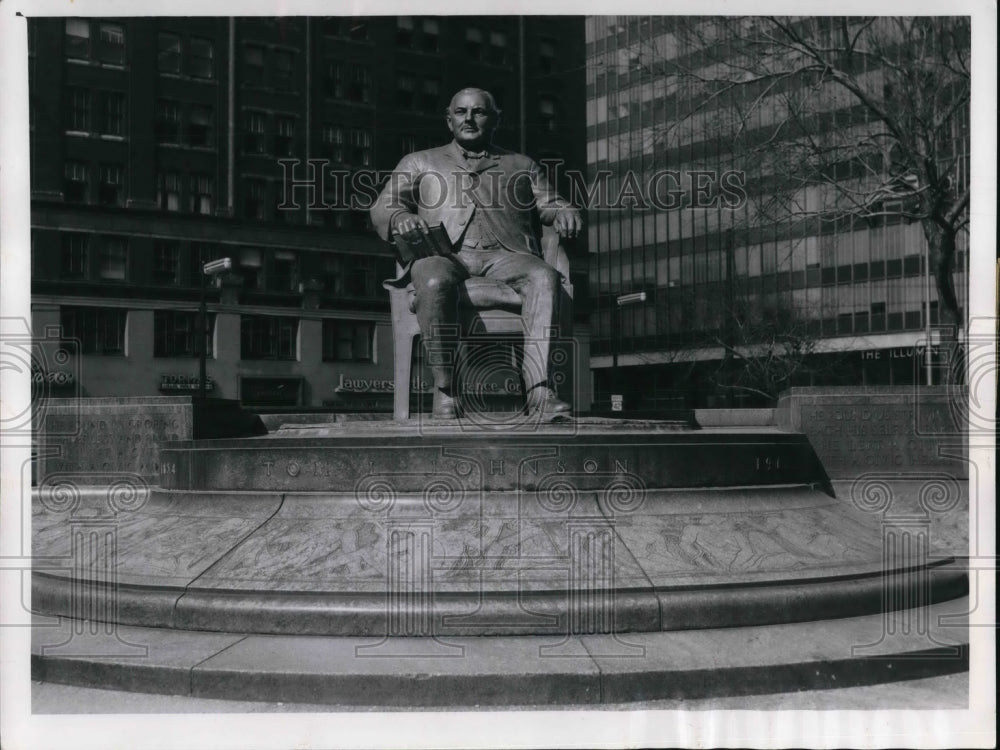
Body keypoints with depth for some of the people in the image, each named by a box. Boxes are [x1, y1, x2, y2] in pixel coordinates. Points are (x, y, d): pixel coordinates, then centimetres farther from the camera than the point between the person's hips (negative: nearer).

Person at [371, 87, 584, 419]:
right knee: (435, 283, -39)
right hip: (442, 254, -1)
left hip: (506, 254, 1)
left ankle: (538, 389, -42)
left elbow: (549, 204, 23)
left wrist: (564, 213, -4)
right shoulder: (419, 162, 28)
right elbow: (382, 208, 18)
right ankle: (444, 388, -31)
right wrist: (401, 219, -8)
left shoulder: (522, 165, 32)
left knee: (544, 277, -34)